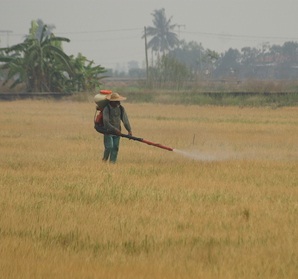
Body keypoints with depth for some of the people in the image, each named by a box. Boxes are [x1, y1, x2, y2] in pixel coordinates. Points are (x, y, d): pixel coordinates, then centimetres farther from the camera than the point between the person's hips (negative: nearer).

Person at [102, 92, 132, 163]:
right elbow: (106, 122, -20)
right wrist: (115, 130, -27)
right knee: (109, 147, -13)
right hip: (108, 132, -5)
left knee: (115, 148, 2)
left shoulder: (121, 109, 2)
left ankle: (112, 162, 8)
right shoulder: (106, 109, -14)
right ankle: (104, 161, 5)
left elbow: (125, 120, -2)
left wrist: (129, 130, -14)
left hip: (117, 133, 5)